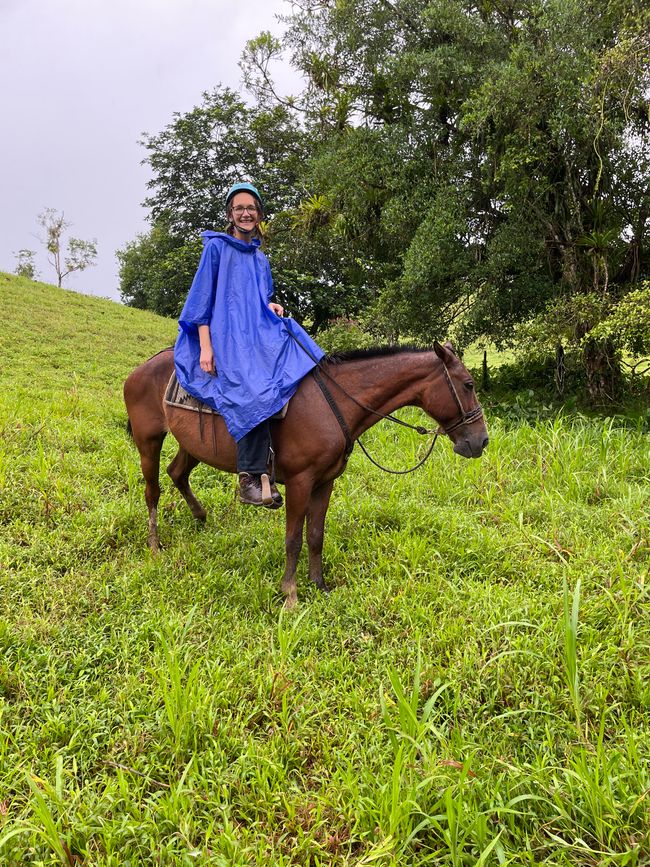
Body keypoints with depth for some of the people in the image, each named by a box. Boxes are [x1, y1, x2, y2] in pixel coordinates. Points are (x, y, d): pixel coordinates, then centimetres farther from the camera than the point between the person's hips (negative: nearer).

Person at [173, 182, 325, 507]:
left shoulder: (261, 259, 23)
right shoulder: (217, 247, 6)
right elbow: (202, 298, -1)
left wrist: (272, 306, 5)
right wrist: (205, 346, -11)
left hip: (261, 334, 7)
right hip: (228, 336, -7)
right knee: (256, 391, -33)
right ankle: (250, 479, -30)